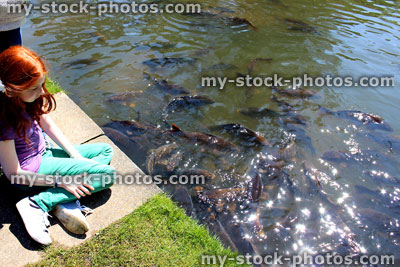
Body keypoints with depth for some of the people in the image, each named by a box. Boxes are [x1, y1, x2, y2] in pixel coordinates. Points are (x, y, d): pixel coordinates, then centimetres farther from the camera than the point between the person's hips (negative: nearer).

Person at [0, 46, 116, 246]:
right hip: (31, 169, -9)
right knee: (107, 174, -15)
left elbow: (48, 126, 5)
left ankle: (64, 202, -10)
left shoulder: (31, 97, -10)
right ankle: (37, 203, -17)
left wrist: (76, 156, -1)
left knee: (105, 150, 9)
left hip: (42, 155, 9)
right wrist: (61, 181, -20)